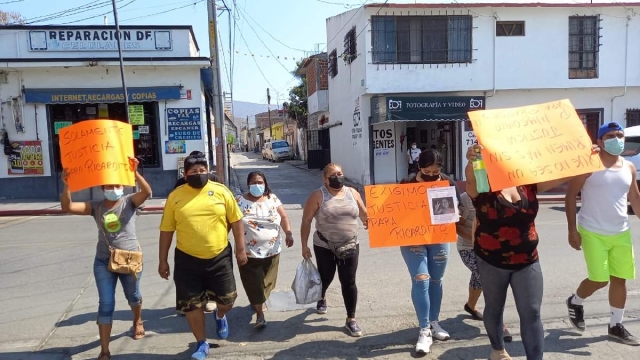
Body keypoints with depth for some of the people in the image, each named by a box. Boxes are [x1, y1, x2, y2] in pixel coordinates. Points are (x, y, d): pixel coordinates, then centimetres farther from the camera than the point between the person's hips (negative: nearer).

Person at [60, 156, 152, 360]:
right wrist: (66, 185, -28)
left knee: (133, 296, 20)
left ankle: (138, 321, 53)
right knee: (106, 304, -1)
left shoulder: (129, 202, -7)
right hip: (104, 261, 1)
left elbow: (147, 192, -28)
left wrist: (135, 173, -44)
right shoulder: (95, 207, -1)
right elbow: (67, 207, -11)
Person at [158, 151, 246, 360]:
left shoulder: (221, 191, -3)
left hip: (219, 257, 0)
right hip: (187, 259, 0)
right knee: (191, 304, 7)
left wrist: (241, 250, 1)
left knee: (227, 300, 9)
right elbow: (166, 230, 3)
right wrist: (163, 260, 4)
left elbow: (236, 221, 3)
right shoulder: (175, 196, -2)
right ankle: (202, 343, 28)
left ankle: (220, 316, 45)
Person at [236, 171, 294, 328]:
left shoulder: (273, 199, 2)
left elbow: (284, 217, 3)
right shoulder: (240, 201, -5)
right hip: (249, 253, -3)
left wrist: (289, 233, -11)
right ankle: (260, 313, 12)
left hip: (272, 251, 3)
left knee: (267, 281, 15)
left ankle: (258, 302, 41)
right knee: (254, 283, -1)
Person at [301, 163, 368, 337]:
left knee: (349, 282, 3)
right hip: (324, 247, -2)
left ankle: (351, 319, 16)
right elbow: (306, 221, -8)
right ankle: (322, 298, 51)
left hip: (350, 247, 2)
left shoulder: (352, 193, 1)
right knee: (325, 277, 18)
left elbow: (364, 215, 10)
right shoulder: (318, 196, -10)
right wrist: (304, 245, -10)